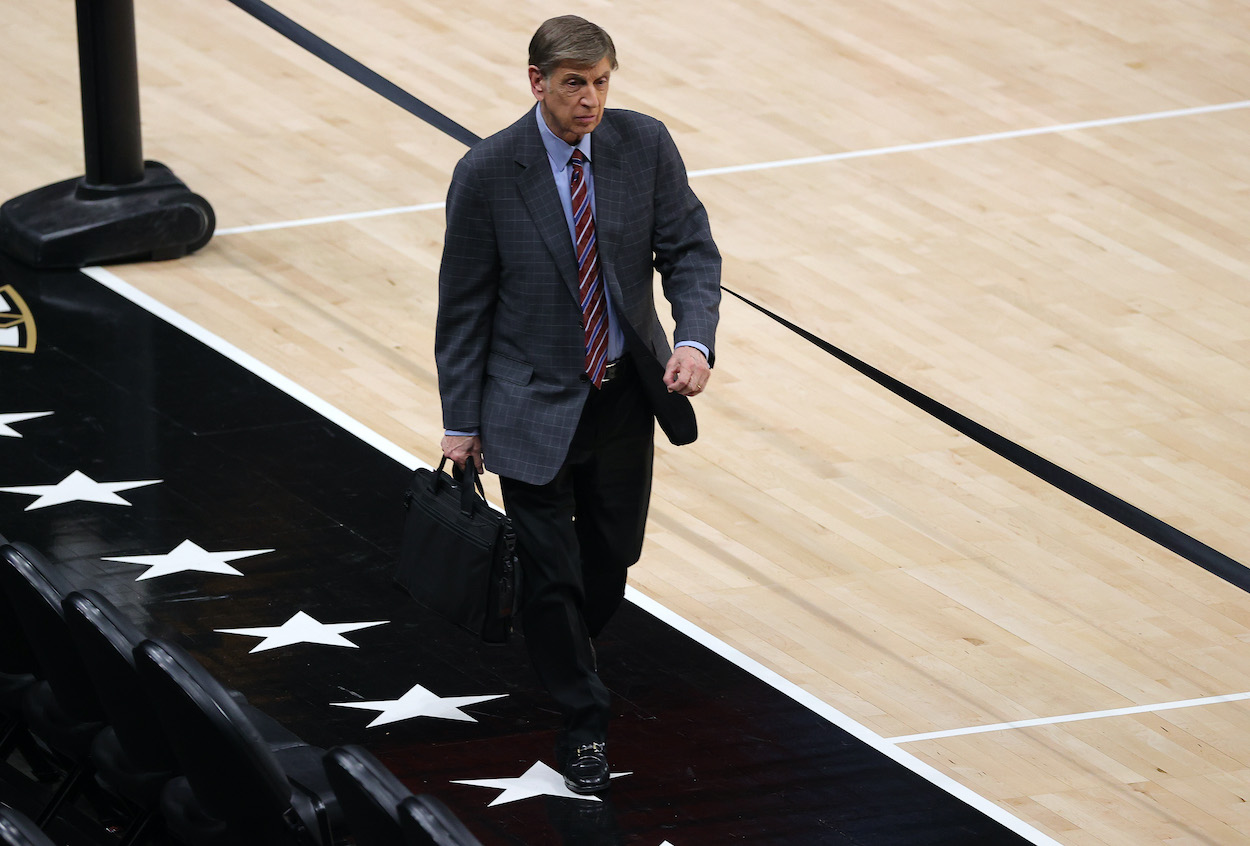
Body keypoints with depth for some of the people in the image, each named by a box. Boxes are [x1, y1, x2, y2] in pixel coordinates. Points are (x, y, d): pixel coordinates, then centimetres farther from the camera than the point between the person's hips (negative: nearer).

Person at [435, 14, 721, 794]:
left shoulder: (645, 146, -7)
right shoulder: (489, 173, -15)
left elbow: (691, 252, -4)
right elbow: (464, 304, -7)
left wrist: (695, 340, -23)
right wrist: (462, 422, -5)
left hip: (625, 396, 3)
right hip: (533, 403, -3)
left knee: (613, 555, 16)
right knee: (551, 572, 1)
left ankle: (565, 650, 44)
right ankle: (582, 721, 18)